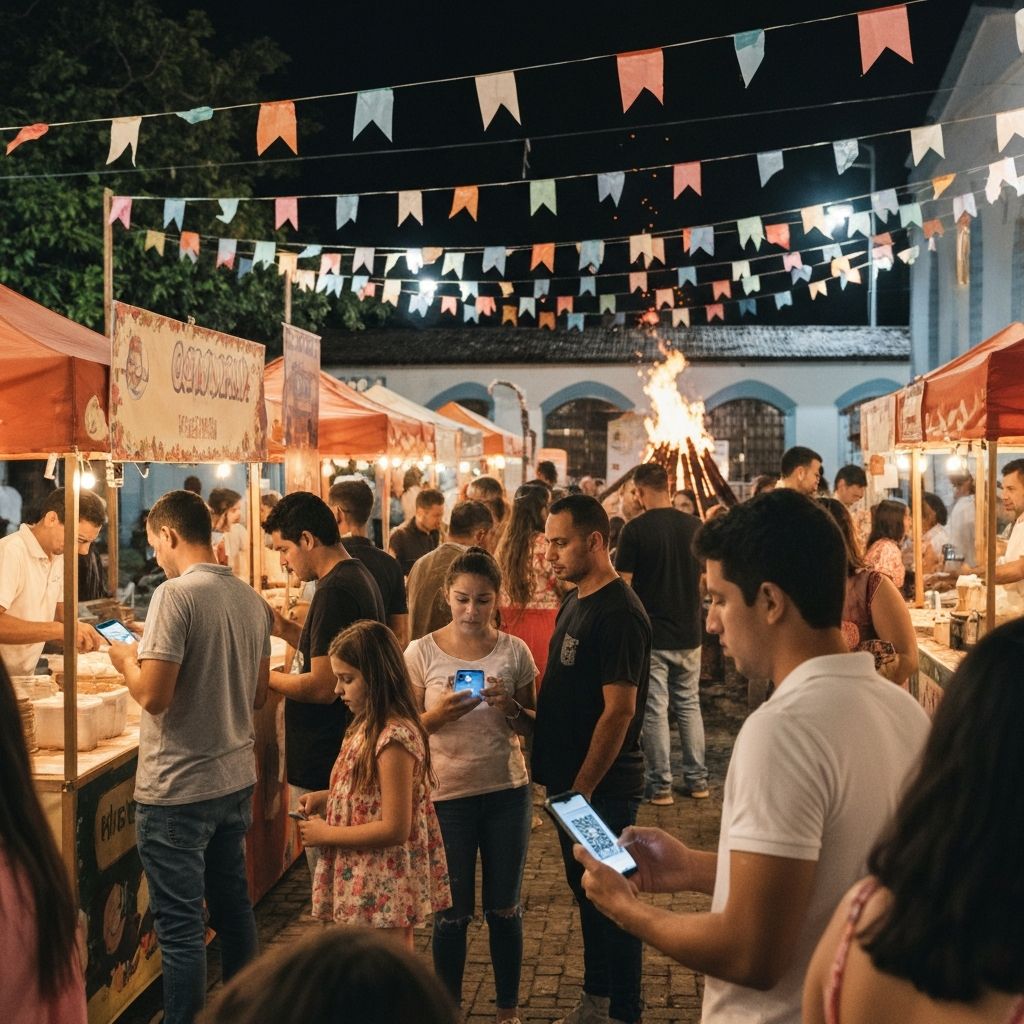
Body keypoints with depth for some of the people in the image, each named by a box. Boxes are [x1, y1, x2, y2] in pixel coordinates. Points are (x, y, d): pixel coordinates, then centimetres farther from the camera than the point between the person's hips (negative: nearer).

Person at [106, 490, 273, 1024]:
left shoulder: (176, 595, -17)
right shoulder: (252, 599, 4)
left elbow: (153, 695, -21)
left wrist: (127, 660, -1)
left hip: (177, 788, -7)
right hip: (236, 779, 8)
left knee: (180, 927, 3)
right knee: (233, 907, 20)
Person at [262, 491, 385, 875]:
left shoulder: (333, 592, -21)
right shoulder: (360, 577, 11)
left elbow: (322, 687, -24)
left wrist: (267, 677, -9)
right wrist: (286, 629, 9)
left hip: (322, 767, -10)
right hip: (348, 754, 10)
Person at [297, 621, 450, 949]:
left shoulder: (394, 738, -23)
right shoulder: (368, 726, 7)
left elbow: (395, 829, -24)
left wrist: (326, 834, -16)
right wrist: (327, 797, 2)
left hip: (382, 890, -9)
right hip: (364, 883, 9)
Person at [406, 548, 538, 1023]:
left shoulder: (514, 651, -1)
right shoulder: (421, 653, -5)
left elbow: (532, 728, 5)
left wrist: (510, 708, -16)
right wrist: (438, 716, -21)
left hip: (507, 791, 1)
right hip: (447, 793, -1)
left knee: (504, 909, 12)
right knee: (452, 913, 7)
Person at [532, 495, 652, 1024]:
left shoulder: (619, 612, -19)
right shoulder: (574, 602, 9)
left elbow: (619, 709, -22)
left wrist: (582, 787, -19)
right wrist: (528, 709, 5)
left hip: (603, 786, -9)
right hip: (570, 779, 9)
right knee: (586, 891, 19)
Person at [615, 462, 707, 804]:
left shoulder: (635, 529, -13)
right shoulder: (695, 526, -1)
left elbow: (623, 583, -12)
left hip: (650, 633, -4)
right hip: (689, 631, 4)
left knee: (655, 709, 3)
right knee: (689, 705, 15)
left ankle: (660, 785, 8)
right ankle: (697, 779, 19)